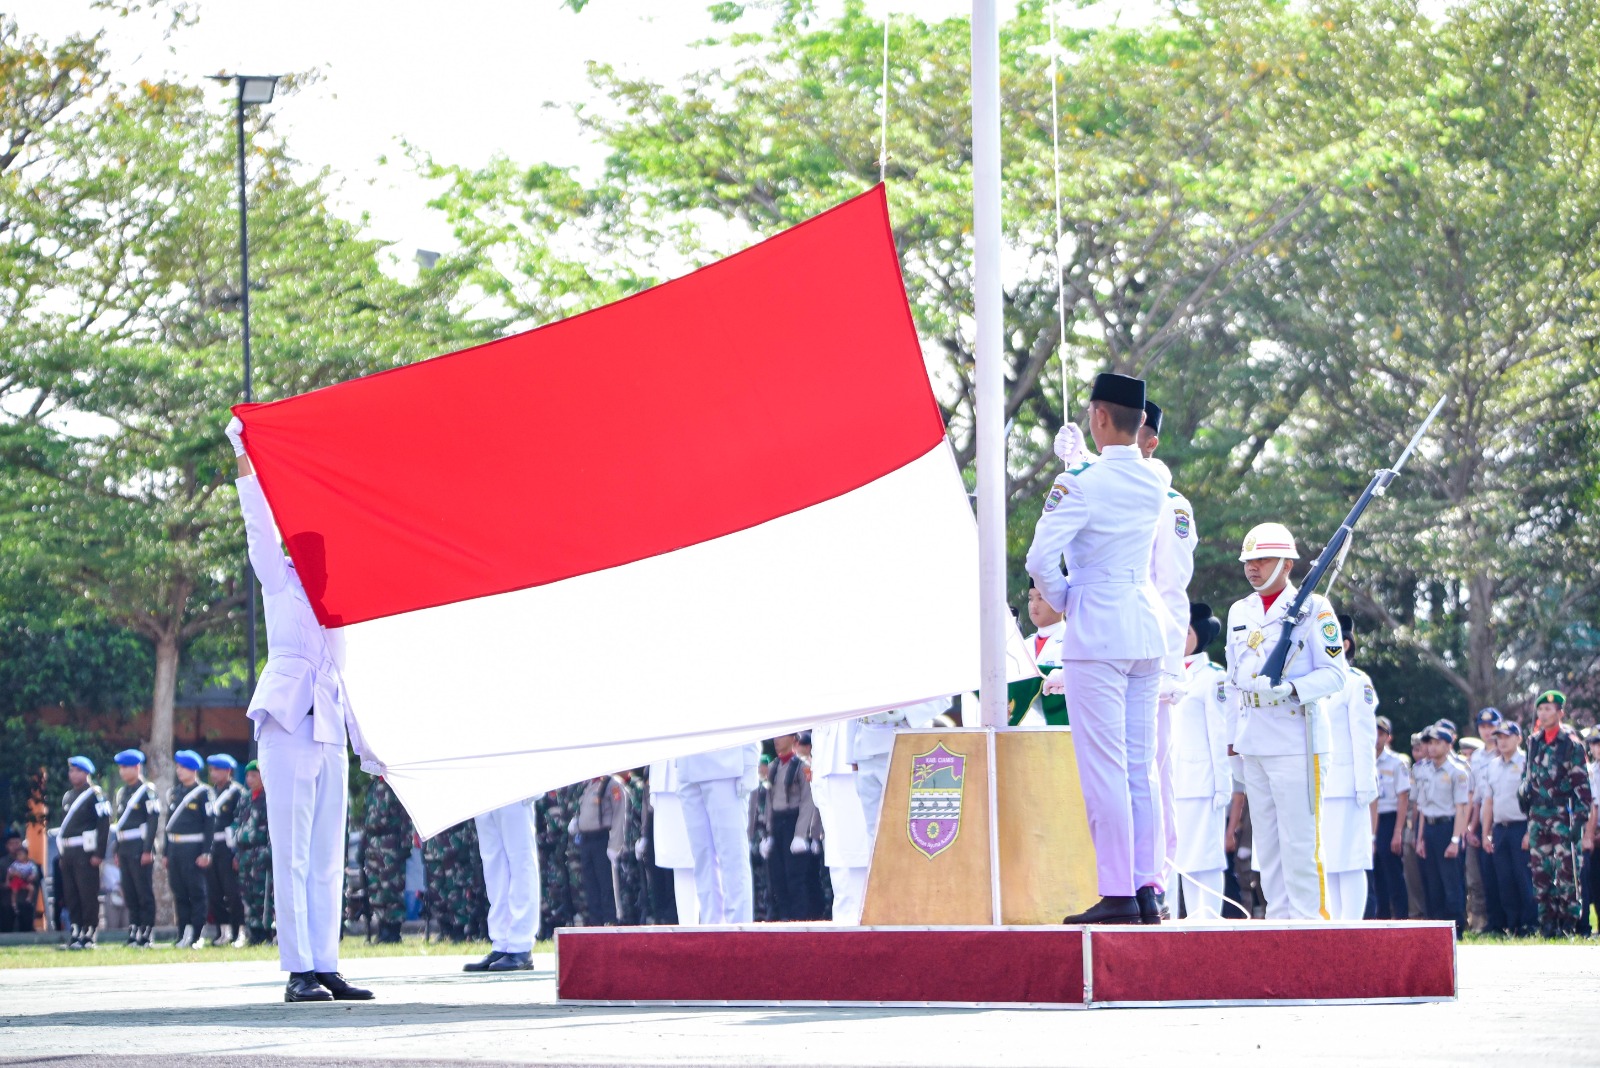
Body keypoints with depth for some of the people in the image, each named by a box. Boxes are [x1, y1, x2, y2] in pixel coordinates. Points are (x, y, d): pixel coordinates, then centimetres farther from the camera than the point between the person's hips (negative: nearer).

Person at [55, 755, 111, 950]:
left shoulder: (95, 795, -6)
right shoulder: (67, 796, 18)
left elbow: (104, 824, -12)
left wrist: (99, 854, -17)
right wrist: (62, 853, 16)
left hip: (86, 852, -8)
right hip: (68, 853, 8)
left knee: (88, 895, -7)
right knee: (71, 896, 8)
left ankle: (89, 934, -5)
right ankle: (76, 932, 12)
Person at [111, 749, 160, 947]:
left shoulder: (147, 790, -6)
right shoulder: (121, 792, 17)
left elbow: (153, 820, -11)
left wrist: (148, 849, -17)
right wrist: (118, 851, 16)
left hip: (140, 847, -7)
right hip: (125, 848, 7)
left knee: (144, 892, -6)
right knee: (129, 893, 6)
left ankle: (147, 933, -4)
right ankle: (134, 931, 10)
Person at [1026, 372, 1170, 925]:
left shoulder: (1084, 484, -13)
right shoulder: (1156, 482, 7)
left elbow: (1041, 557, -15)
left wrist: (1063, 602, 2)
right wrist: (1077, 462, 37)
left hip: (1097, 631, -7)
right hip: (1148, 629, 7)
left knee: (1105, 768, -6)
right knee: (1142, 766, 9)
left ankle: (1117, 895, -9)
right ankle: (1148, 888, 8)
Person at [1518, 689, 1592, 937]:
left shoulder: (1571, 743, -6)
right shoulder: (1534, 742, 11)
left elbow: (1581, 782, -8)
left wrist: (1580, 818, -13)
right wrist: (1523, 789, 8)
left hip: (1562, 814, -6)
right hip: (1537, 815, 6)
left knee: (1566, 870, -8)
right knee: (1541, 872, 5)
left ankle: (1569, 924, -3)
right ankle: (1547, 924, 11)